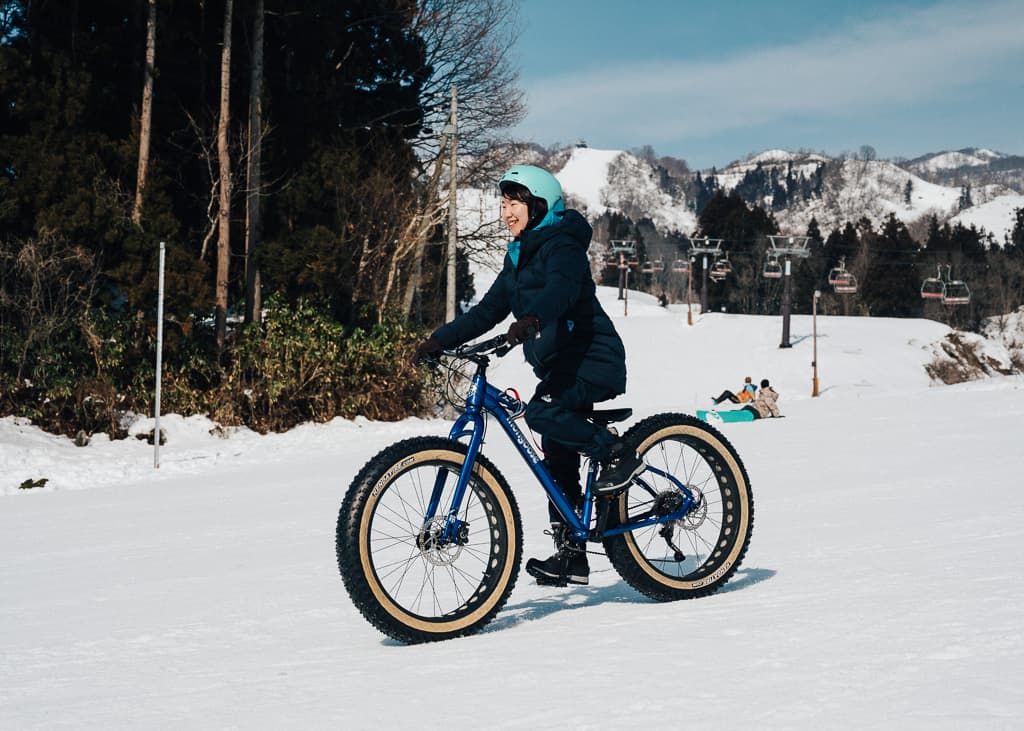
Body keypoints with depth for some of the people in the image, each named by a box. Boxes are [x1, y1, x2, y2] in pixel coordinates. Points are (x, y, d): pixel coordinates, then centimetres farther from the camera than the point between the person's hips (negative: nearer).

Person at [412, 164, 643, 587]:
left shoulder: (561, 245, -11)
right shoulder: (519, 258, 17)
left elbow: (561, 290, -32)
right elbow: (488, 310, 16)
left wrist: (531, 319, -51)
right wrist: (439, 340, 7)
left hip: (592, 360, -9)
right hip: (558, 364, 9)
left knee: (542, 413, -32)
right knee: (558, 463, 7)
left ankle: (617, 455, -14)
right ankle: (571, 556, 12)